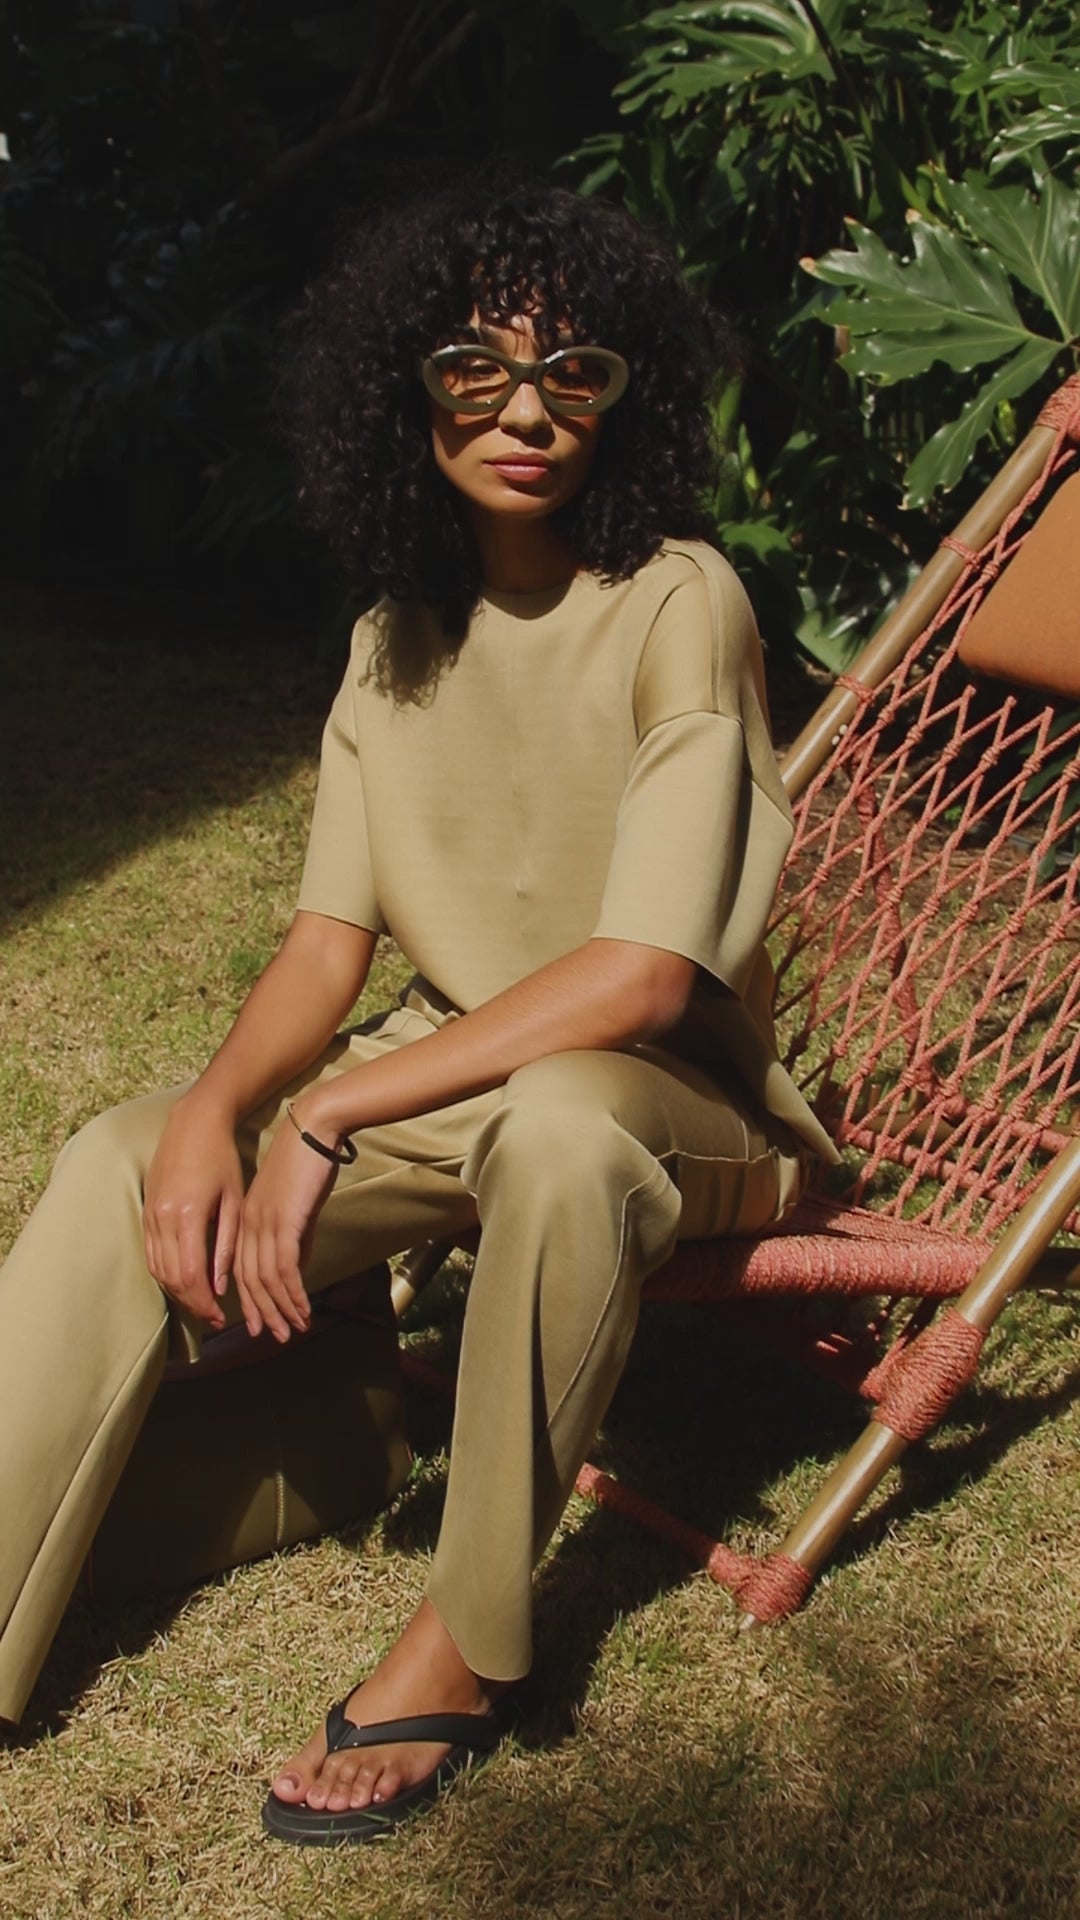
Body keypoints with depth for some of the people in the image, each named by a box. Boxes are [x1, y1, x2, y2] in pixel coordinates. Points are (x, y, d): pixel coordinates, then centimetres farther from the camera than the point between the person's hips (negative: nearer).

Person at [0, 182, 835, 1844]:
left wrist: (331, 1110, -25)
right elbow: (332, 938, 0)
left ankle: (469, 1643, -21)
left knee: (554, 1120, -40)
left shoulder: (677, 604, -17)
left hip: (665, 1104, -6)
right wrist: (218, 1107, -21)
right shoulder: (401, 630, 4)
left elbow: (643, 975, -26)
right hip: (454, 1086, 6)